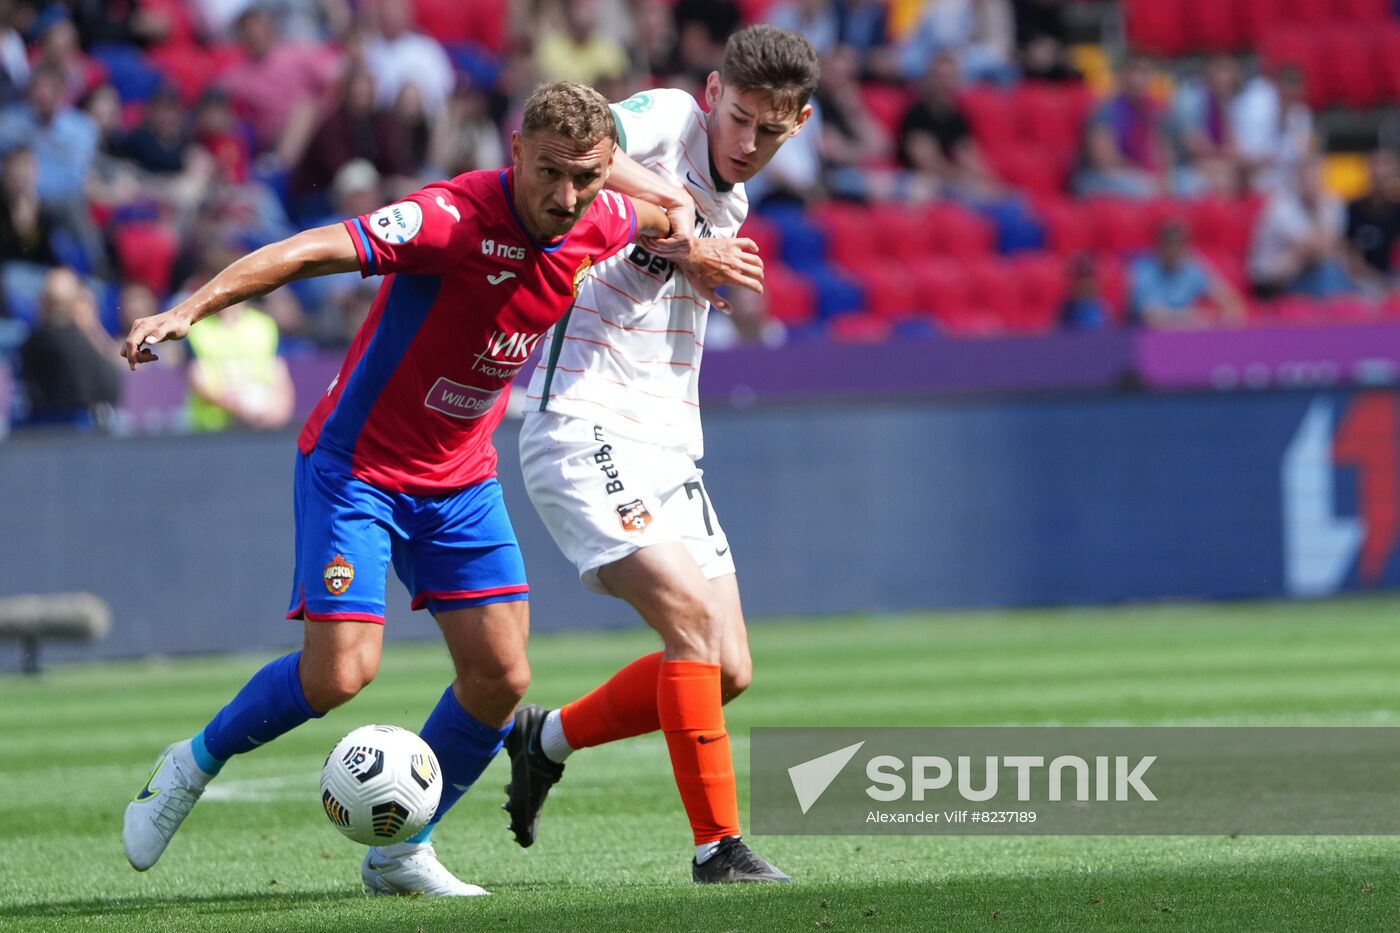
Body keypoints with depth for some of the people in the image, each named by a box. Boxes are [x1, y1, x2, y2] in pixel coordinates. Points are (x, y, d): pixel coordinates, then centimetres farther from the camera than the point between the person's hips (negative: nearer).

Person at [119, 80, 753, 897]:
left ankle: (401, 851, 17)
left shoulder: (602, 224, -7)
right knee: (340, 672, -15)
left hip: (462, 479, 6)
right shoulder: (454, 217, -28)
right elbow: (310, 252, -38)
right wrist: (190, 310, -48)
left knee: (500, 677, -2)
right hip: (357, 466, -6)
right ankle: (194, 765, 11)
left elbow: (659, 218, 22)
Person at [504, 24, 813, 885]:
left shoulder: (731, 202, 17)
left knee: (726, 669, 4)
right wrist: (664, 195, -23)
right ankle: (719, 847, -16)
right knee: (689, 613, -22)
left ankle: (548, 739, 25)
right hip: (583, 427, -9)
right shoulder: (666, 119, -8)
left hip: (668, 446, 9)